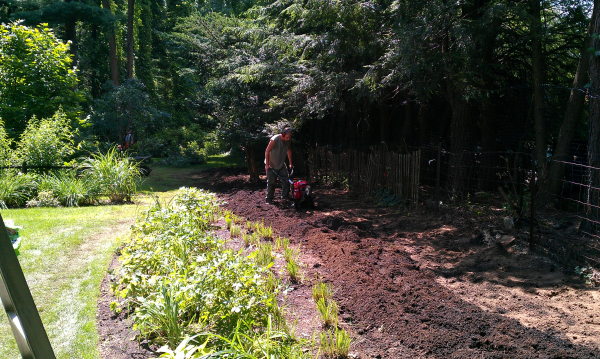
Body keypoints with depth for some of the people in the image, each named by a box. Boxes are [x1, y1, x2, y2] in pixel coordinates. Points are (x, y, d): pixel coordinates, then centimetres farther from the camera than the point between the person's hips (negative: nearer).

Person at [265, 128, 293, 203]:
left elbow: (289, 151, 9)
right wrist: (267, 164, -20)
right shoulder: (274, 139, -24)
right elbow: (267, 151, -18)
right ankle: (269, 199, 7)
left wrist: (291, 163, 10)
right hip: (271, 164, -5)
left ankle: (285, 197, 7)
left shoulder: (289, 141, -8)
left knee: (286, 180, -3)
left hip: (281, 164, 5)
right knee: (271, 182, -3)